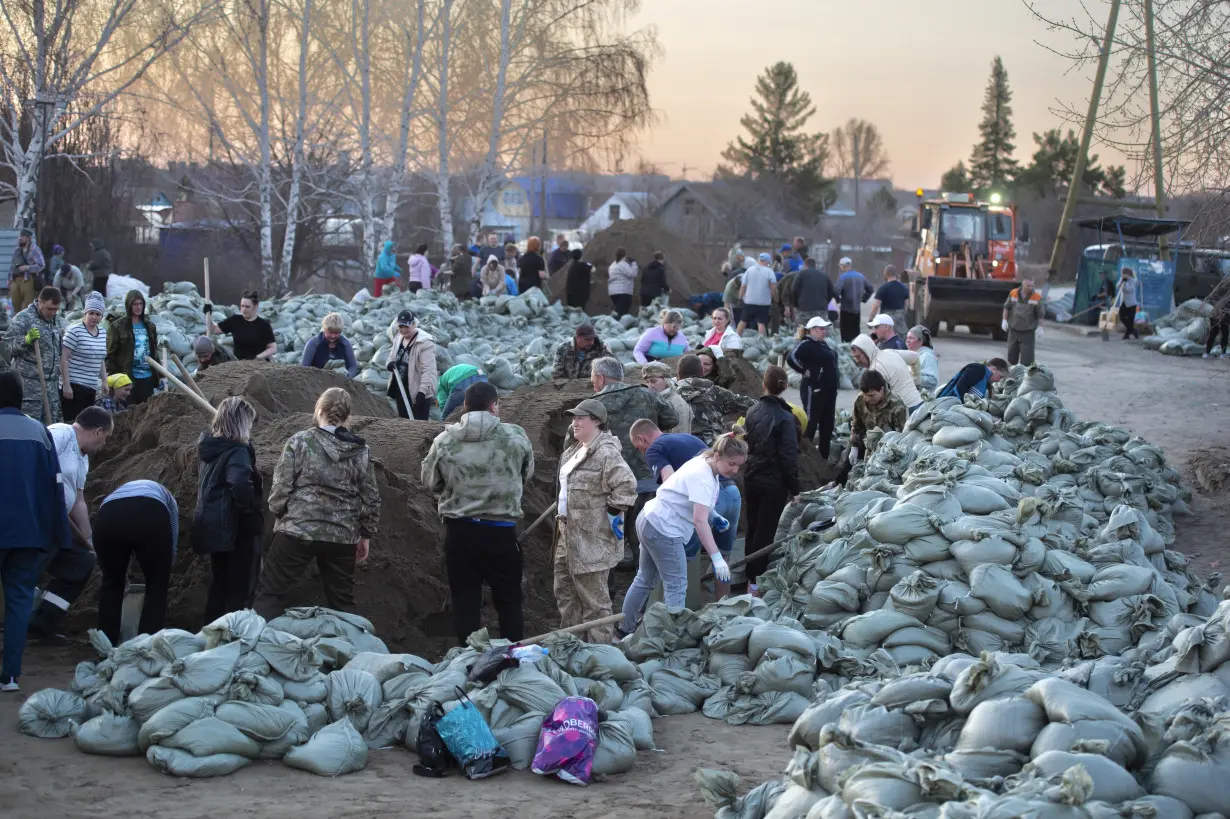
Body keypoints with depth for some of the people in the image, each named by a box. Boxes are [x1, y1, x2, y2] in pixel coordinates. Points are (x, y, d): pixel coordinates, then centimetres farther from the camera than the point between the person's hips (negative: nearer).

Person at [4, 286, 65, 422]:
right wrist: (26, 340, -28)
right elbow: (8, 344, -10)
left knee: (52, 423, 5)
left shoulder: (54, 321, 18)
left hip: (52, 383, 7)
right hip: (30, 382, -7)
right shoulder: (22, 318, -6)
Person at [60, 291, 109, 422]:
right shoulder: (75, 331, -8)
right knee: (73, 422, -11)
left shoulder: (102, 332, 13)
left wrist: (104, 381, 16)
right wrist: (66, 385, -16)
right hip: (73, 386, -7)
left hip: (92, 387, 7)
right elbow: (64, 359, -12)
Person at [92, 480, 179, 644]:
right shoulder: (165, 496, 40)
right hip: (151, 516, -2)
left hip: (108, 516, 2)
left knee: (111, 584, 25)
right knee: (157, 587, 16)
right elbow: (172, 546, 32)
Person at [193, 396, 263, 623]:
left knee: (219, 585, 18)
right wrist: (250, 509, -20)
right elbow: (239, 484, -36)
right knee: (240, 590, 0)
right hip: (238, 528, -9)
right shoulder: (237, 451, -19)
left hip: (214, 527, 9)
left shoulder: (210, 448, 9)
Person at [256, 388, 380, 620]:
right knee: (342, 602, 13)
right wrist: (366, 535, 17)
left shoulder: (300, 442, -6)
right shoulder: (361, 451, 4)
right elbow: (371, 498, 6)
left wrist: (278, 512, 12)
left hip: (298, 531, -3)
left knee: (270, 593, 5)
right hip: (342, 537, 3)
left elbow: (281, 487, -7)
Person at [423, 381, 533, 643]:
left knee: (465, 601, 8)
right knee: (509, 601, 11)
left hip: (459, 532, 1)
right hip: (501, 532, -1)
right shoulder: (515, 437, -8)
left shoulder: (444, 441, -5)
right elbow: (527, 473, 7)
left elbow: (430, 481, 7)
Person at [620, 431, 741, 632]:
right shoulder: (703, 477, -24)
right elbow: (700, 521, -31)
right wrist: (716, 558, -34)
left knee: (645, 580, 19)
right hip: (663, 529, -11)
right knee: (676, 587, -10)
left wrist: (715, 517, 3)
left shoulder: (703, 463, 6)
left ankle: (625, 631, 29)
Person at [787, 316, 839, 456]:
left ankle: (824, 457, 21)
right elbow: (791, 358, -30)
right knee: (810, 424, -8)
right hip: (814, 390, -10)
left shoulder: (822, 344, 15)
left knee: (827, 425, 14)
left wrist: (835, 376, 14)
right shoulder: (806, 345, -15)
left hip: (829, 390, 10)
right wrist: (805, 371, -19)